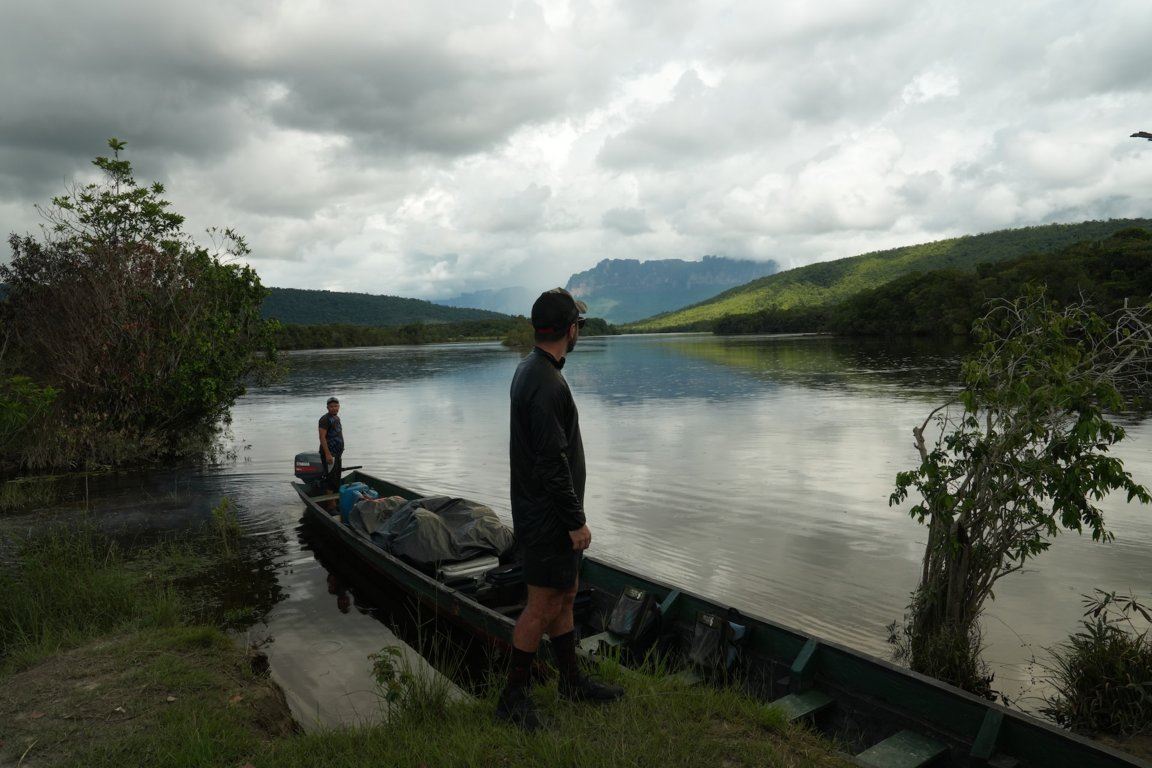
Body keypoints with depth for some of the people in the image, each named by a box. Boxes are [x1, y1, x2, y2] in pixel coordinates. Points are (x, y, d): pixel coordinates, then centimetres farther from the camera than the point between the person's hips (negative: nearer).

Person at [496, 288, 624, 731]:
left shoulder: (529, 370, 10)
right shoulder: (547, 384, -24)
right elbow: (552, 463, -26)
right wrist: (576, 522, -18)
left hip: (538, 510, 10)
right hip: (548, 517, -10)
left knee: (565, 594, 19)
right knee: (542, 608, 1)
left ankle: (572, 681, 33)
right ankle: (512, 700, 15)